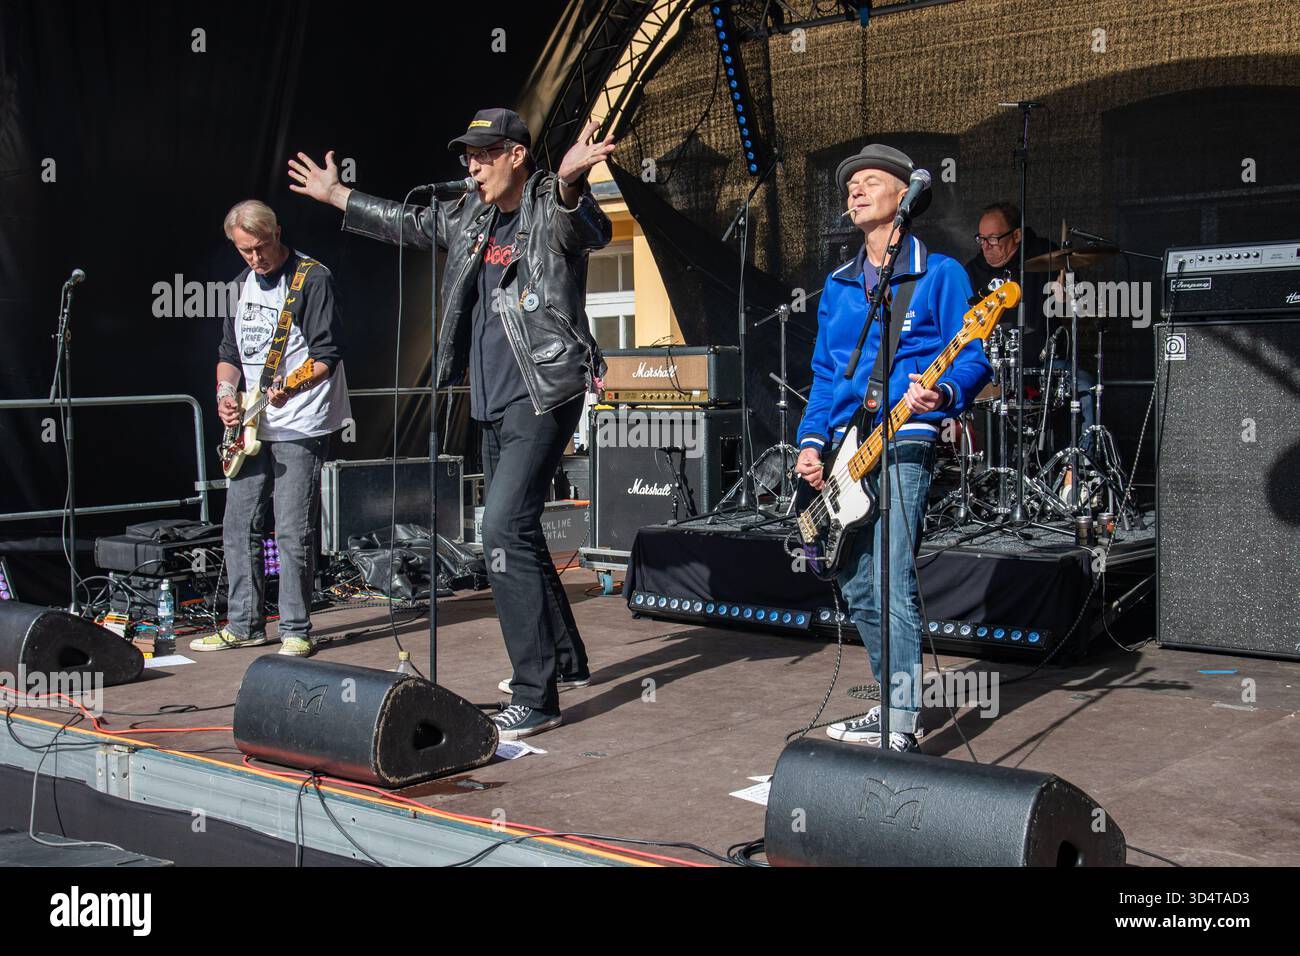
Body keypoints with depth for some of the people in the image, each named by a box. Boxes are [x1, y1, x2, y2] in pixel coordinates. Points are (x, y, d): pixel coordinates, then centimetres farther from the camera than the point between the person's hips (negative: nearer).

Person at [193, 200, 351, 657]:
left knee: (292, 532, -7)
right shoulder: (245, 281, 15)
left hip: (300, 426, -8)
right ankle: (245, 625, 20)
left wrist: (291, 388, -29)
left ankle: (296, 631, 3)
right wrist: (226, 393, 3)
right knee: (239, 526, 9)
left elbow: (327, 355, -13)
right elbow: (230, 350, 21)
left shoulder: (312, 278, -9)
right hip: (252, 423, 8)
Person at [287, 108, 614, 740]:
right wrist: (336, 196, 36)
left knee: (505, 532, -18)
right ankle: (566, 660, 32)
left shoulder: (549, 212, -9)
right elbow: (407, 224, 30)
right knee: (514, 533, 15)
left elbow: (590, 229, -31)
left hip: (542, 399, -9)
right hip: (494, 404, 9)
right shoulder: (471, 217, 15)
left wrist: (569, 183, -52)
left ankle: (535, 699, -14)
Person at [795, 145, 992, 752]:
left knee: (893, 587, -14)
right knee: (857, 590, 10)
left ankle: (901, 729, -9)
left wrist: (941, 394, -25)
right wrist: (812, 440, 7)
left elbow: (973, 360, -4)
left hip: (903, 444, -7)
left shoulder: (939, 273, 1)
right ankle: (894, 703, 24)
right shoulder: (838, 286, 18)